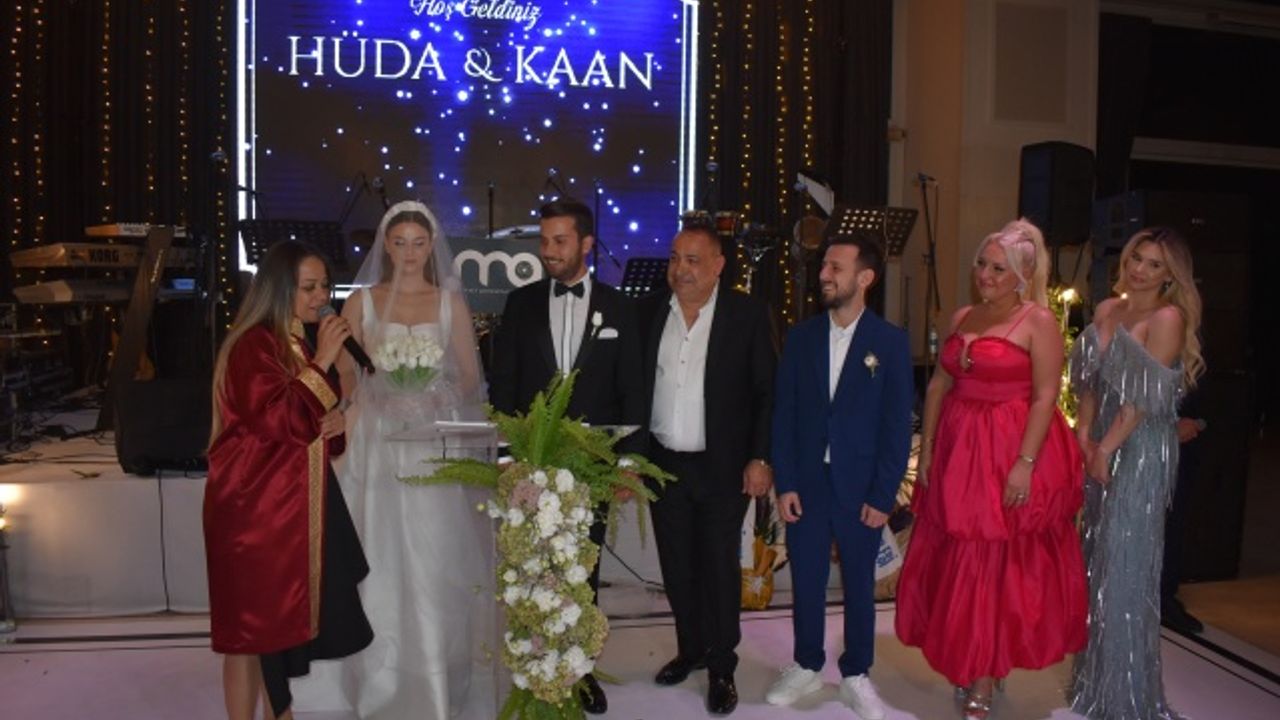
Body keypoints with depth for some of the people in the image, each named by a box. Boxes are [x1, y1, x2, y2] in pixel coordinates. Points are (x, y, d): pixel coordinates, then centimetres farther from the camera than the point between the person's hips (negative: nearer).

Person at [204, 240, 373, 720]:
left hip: (297, 504, 8)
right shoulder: (251, 346, -15)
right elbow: (283, 421, -25)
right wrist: (321, 363, -21)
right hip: (254, 507, -8)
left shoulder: (302, 344, 12)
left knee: (289, 617, 15)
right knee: (251, 624, 1)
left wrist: (337, 421, -1)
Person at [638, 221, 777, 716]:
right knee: (677, 567, 15)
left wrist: (760, 457, -10)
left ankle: (722, 667, 23)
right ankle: (690, 649, 35)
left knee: (719, 568, 6)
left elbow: (768, 391, -6)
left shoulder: (747, 314, -8)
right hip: (663, 464, 4)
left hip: (722, 467, -3)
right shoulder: (648, 311, 2)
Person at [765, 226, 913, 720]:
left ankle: (856, 675, 30)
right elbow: (784, 414, 2)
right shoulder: (801, 336, 2)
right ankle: (806, 666, 31)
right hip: (806, 484, 2)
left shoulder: (890, 341, -5)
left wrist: (883, 495, -8)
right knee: (806, 582, 12)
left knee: (859, 585, 12)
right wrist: (784, 483, -3)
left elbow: (897, 425, -5)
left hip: (861, 489, -2)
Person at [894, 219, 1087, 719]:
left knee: (998, 567, 3)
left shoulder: (1038, 321, -7)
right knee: (957, 564, 12)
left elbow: (1045, 397, -13)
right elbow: (938, 386, 10)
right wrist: (926, 449, 5)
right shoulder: (962, 318, 10)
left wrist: (1025, 463, -20)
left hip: (1011, 456, -6)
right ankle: (970, 668, 29)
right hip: (958, 453, 6)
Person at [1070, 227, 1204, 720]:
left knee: (1125, 561, -1)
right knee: (1098, 554, 14)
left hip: (1140, 449, -7)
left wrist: (1106, 449, -14)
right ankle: (1094, 675, 30)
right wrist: (1084, 434, -2)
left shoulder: (1168, 318, -11)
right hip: (1101, 444, 7)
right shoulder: (1107, 310, 10)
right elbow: (1092, 379, 9)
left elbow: (1147, 396, -15)